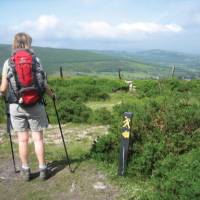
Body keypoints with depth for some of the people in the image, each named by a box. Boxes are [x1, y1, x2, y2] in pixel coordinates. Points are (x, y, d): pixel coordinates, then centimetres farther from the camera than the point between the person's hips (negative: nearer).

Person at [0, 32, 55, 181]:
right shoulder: (36, 60, -4)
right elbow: (44, 85, -5)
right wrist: (52, 95, 14)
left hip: (16, 106, 1)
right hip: (35, 105, -1)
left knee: (22, 139, 10)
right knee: (38, 138, 9)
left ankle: (25, 170, 21)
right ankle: (42, 169, 18)